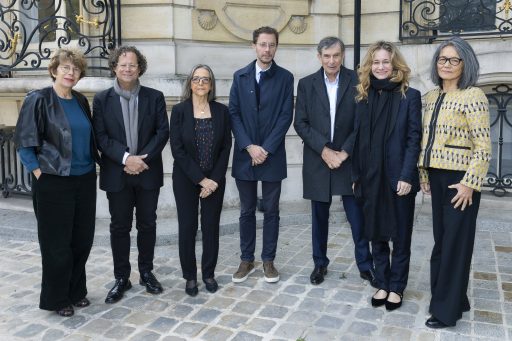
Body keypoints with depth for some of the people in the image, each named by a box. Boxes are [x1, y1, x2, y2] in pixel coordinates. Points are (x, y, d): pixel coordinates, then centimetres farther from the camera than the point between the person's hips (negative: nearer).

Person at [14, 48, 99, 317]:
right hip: (53, 183, -5)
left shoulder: (81, 101, 9)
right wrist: (38, 172, -12)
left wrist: (93, 165, 9)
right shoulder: (38, 100, -8)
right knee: (57, 242, 5)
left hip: (84, 180, 6)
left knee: (82, 239, 12)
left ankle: (76, 291, 30)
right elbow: (24, 142, -8)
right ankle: (57, 299, 22)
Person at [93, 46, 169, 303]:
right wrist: (126, 158, -18)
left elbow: (163, 132, -3)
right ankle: (121, 277, 20)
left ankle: (146, 272, 26)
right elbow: (100, 136, -5)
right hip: (117, 173, 0)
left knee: (147, 224, 10)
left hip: (148, 172, 1)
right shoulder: (101, 99, 2)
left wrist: (142, 159, -14)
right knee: (119, 227, 7)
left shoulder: (155, 97, 3)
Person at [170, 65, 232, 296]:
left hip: (214, 180, 2)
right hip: (186, 180, -1)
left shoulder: (221, 111, 2)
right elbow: (177, 149, -8)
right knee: (187, 227, 5)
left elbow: (226, 147, 0)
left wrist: (214, 179, -9)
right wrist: (200, 179, -12)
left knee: (211, 227, 7)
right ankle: (190, 276, 20)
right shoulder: (179, 110, -4)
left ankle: (209, 273, 23)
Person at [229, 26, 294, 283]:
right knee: (247, 211, 9)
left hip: (272, 155, -1)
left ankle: (268, 260, 20)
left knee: (271, 211, 7)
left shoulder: (285, 77, 1)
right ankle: (247, 260, 22)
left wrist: (266, 149, -12)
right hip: (244, 154, 2)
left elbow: (286, 116, -5)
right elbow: (233, 114, 1)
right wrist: (249, 146, -11)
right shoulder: (240, 76, 6)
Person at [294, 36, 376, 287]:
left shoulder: (356, 82, -2)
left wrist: (344, 153, -11)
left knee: (357, 216, 3)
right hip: (317, 161, 1)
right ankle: (320, 263, 26)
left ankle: (365, 265, 19)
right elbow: (300, 123, -3)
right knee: (319, 217, 11)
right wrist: (324, 150, -12)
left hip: (348, 160, -1)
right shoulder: (306, 84, 2)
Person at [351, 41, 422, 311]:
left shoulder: (410, 96, -3)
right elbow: (358, 138, 8)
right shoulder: (363, 96, 8)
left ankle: (397, 287, 22)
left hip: (398, 177, -3)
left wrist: (406, 176, -14)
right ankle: (382, 284, 26)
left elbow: (414, 138, -7)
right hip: (371, 178, 4)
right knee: (376, 234, 11)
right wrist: (356, 174, 5)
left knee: (400, 236, 8)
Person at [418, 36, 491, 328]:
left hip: (459, 179, -7)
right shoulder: (432, 97, 11)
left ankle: (447, 309, 15)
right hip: (437, 177, 7)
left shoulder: (473, 96, -11)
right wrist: (424, 174, 13)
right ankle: (455, 299, 28)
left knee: (455, 241, 2)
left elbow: (483, 147, -15)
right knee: (442, 239, 12)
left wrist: (469, 183, -18)